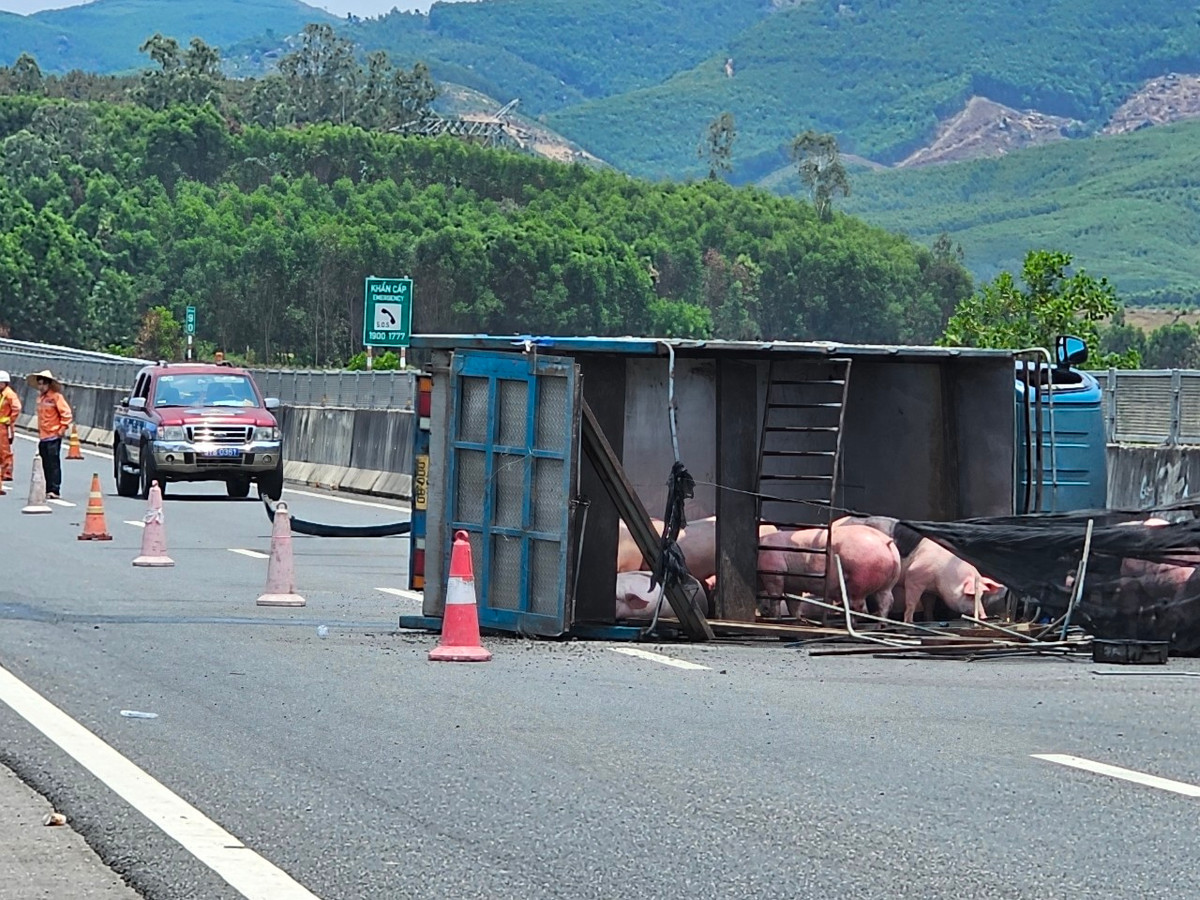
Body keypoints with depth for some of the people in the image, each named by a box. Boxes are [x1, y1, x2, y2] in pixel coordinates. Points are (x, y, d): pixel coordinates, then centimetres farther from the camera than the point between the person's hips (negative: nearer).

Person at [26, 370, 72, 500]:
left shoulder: (56, 396, -9)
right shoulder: (40, 397, 14)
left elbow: (66, 413, -12)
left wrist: (63, 429, -13)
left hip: (54, 437, -8)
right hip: (43, 437, 8)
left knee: (54, 464, -9)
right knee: (46, 465, 10)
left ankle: (54, 491, -11)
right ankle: (48, 490, 15)